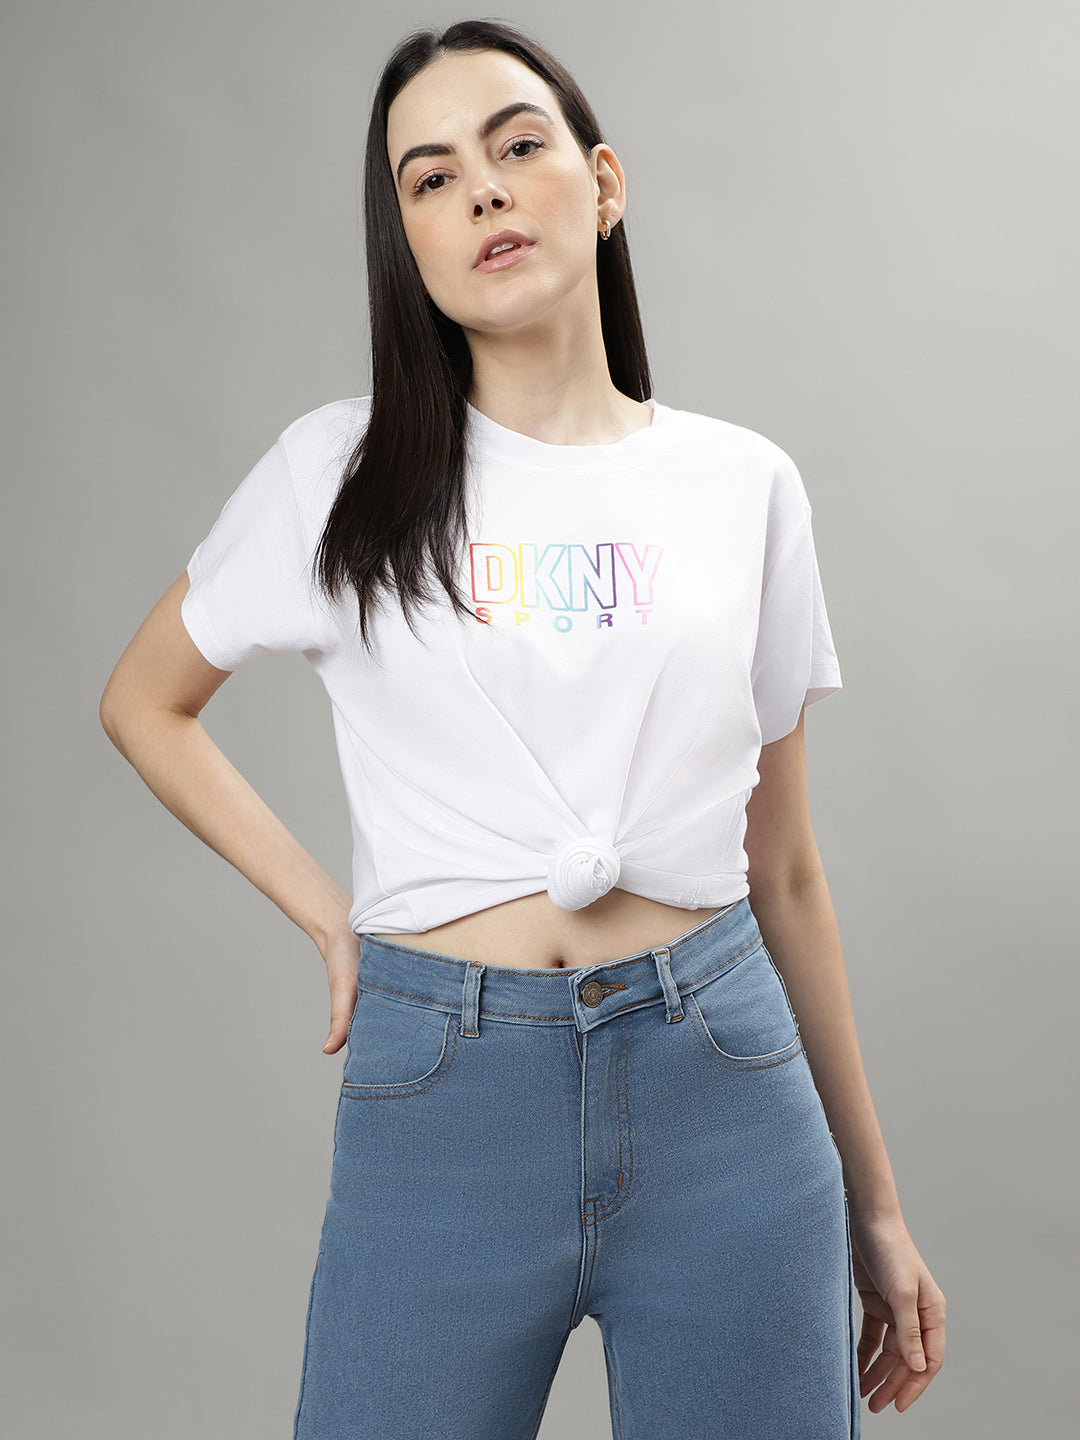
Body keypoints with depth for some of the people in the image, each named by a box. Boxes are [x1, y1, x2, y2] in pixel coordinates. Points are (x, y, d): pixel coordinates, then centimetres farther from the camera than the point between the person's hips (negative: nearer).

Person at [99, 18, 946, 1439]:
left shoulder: (745, 485, 4)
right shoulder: (342, 469, 0)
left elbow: (785, 872, 9)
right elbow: (144, 702, 13)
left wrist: (875, 1205, 11)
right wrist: (327, 915, 2)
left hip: (725, 1077, 2)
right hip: (438, 1096, -1)